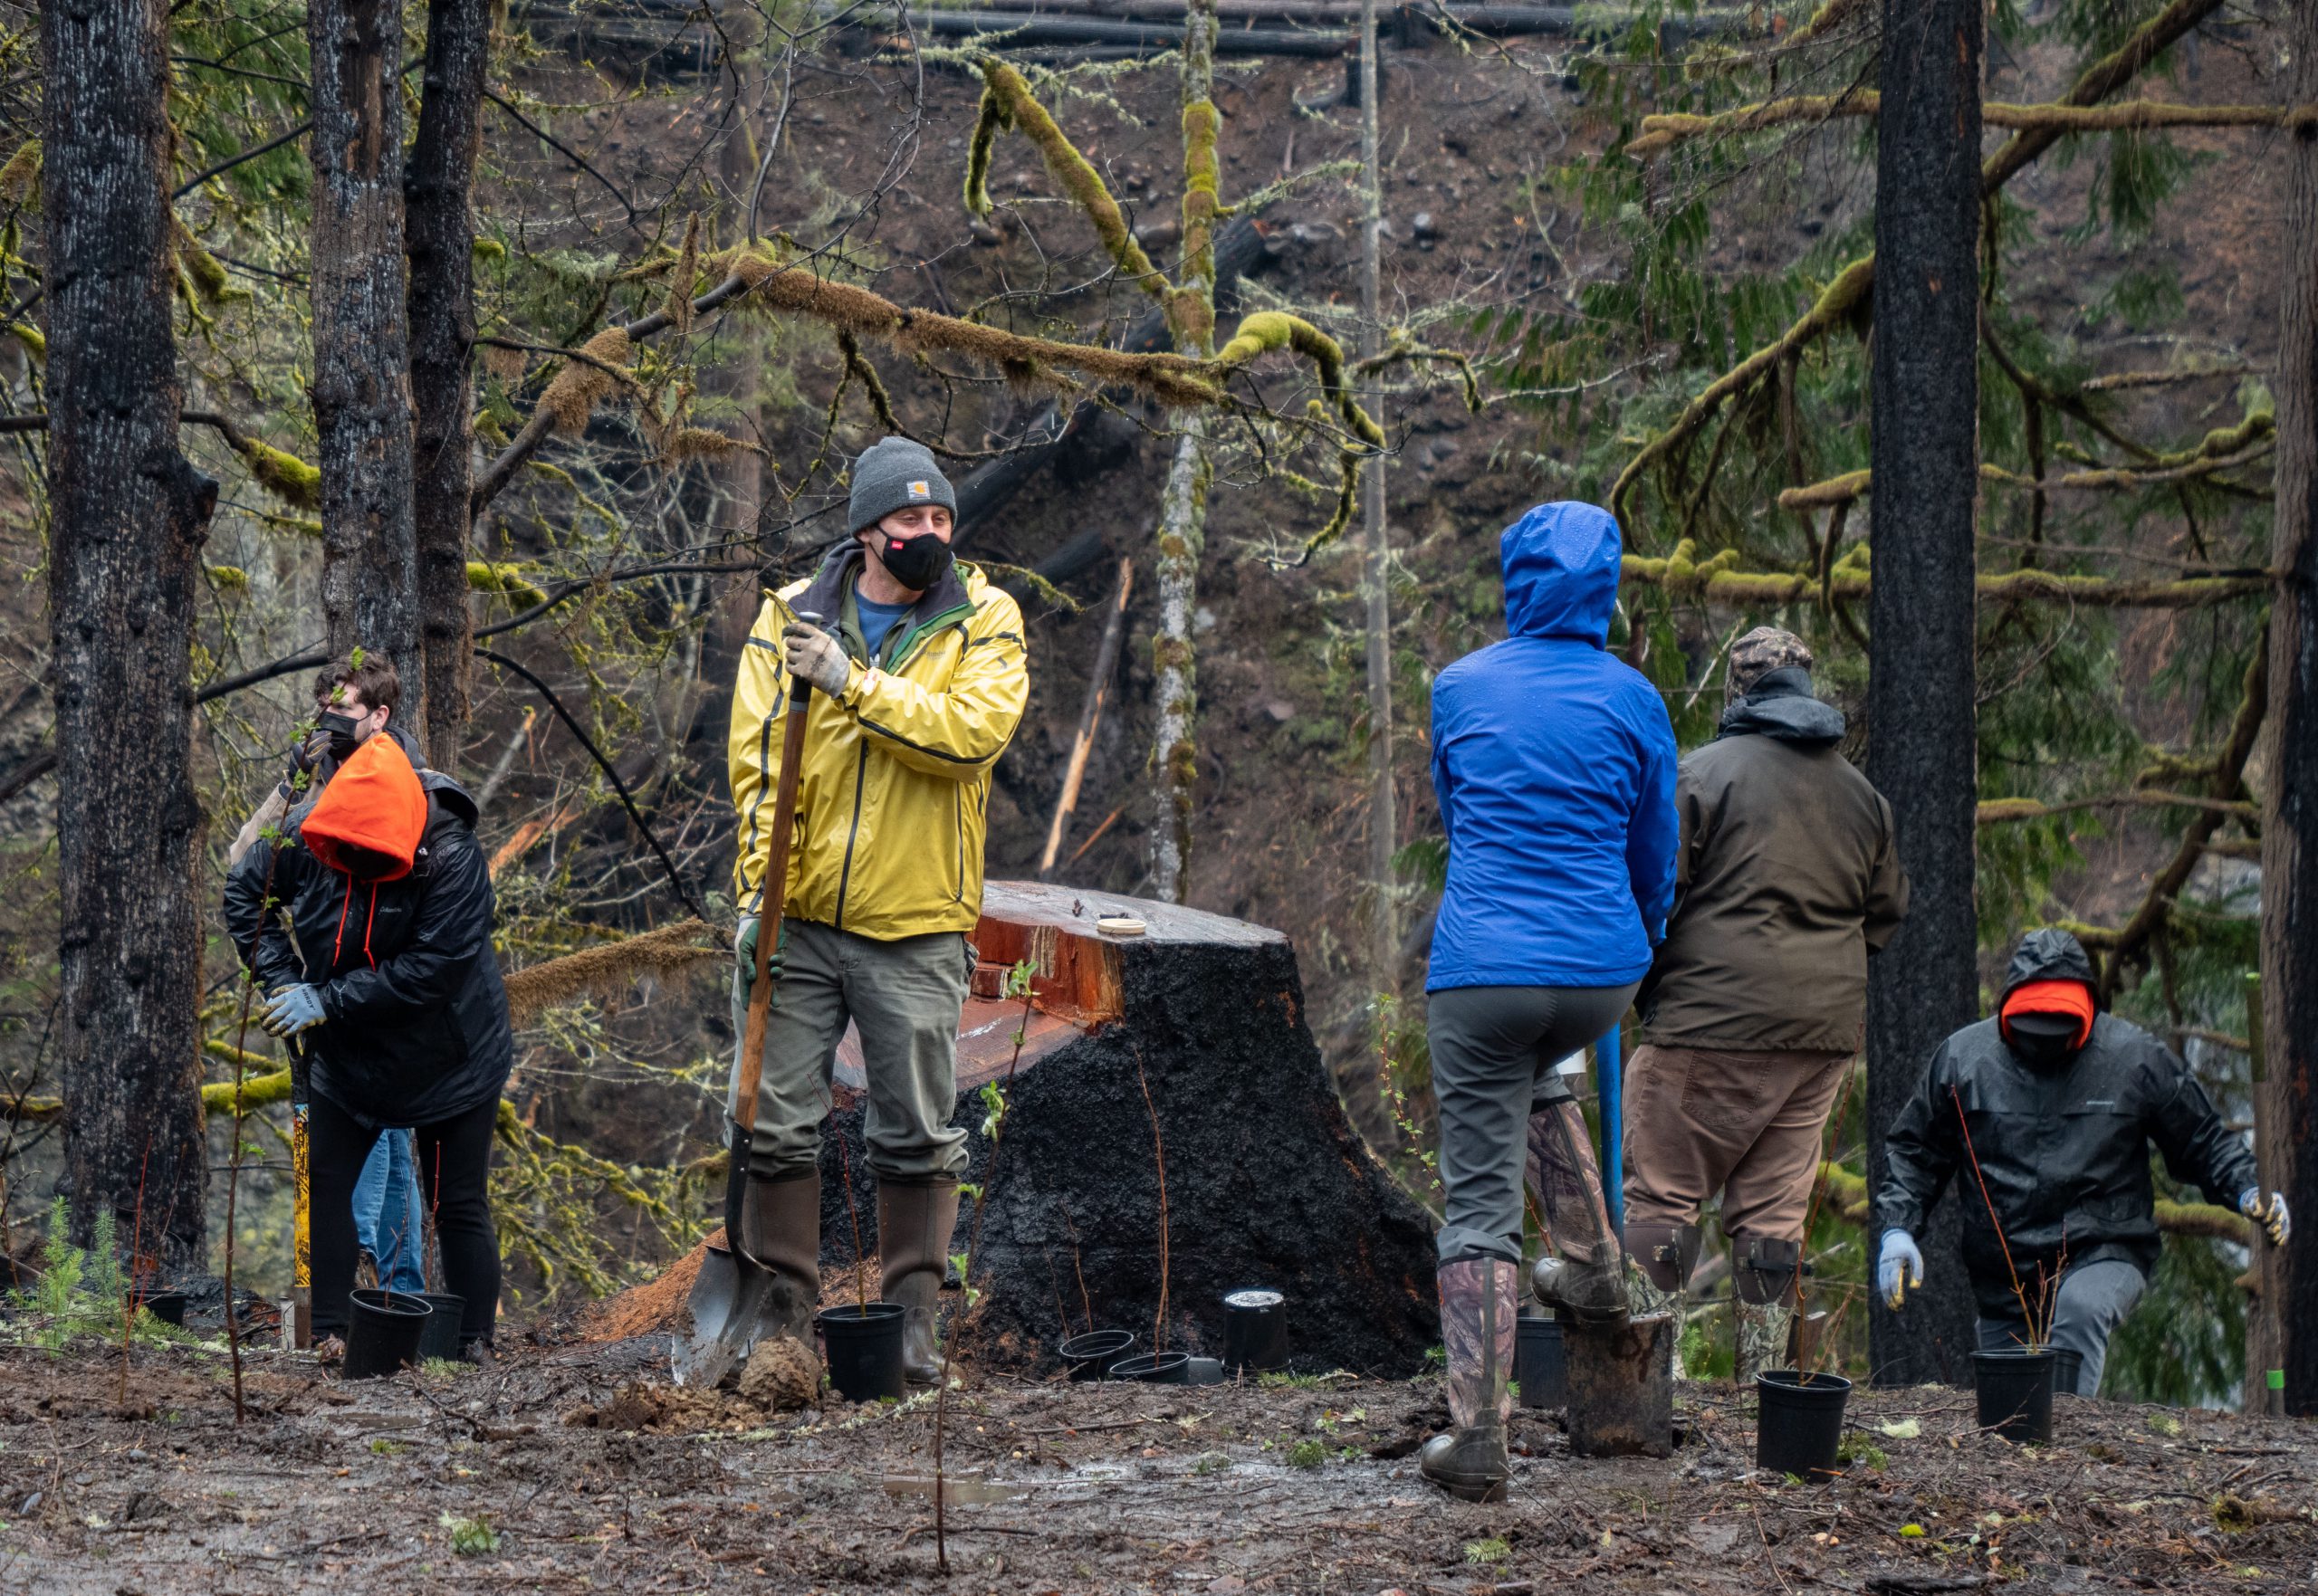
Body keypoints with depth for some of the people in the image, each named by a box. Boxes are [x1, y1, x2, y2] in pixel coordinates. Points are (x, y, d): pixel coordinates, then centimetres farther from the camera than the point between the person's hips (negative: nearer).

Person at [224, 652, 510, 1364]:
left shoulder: (449, 852, -27)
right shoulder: (303, 829, -14)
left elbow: (437, 964, -30)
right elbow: (244, 895, 4)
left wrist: (328, 1002, -29)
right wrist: (281, 979, -10)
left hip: (447, 1058, -4)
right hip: (348, 1056, 4)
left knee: (459, 1207, 1)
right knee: (326, 1183, 2)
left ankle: (475, 1343, 11)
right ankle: (330, 1332, 9)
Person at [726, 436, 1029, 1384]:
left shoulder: (982, 621, 1)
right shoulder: (792, 618, 4)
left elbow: (974, 731, -17)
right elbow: (757, 760, 2)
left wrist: (853, 682, -19)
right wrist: (758, 890, -7)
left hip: (915, 927, -1)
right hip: (800, 916, 1)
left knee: (916, 1134, 3)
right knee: (776, 1121, 3)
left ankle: (913, 1319, 13)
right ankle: (787, 1312, 13)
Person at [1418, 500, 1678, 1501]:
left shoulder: (1459, 688, 3)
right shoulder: (1631, 701, 2)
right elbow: (1655, 852, 13)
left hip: (1481, 963, -2)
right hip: (1600, 968, 2)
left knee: (1480, 1202, -1)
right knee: (1538, 1075, 37)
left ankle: (1477, 1443, -6)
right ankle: (1591, 1268, 33)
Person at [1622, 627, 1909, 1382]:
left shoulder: (1700, 774, -5)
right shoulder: (1859, 793, 14)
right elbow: (1886, 912, 21)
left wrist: (1643, 990, 7)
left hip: (1713, 1017, -6)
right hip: (1824, 1033, 6)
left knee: (1660, 1192, 0)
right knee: (1775, 1209, 10)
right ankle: (1764, 1380, 10)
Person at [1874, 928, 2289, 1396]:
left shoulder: (2136, 1058, -2)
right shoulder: (1963, 1057, 3)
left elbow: (2202, 1140, 9)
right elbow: (1913, 1151, 15)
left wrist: (2247, 1191, -8)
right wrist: (1896, 1228, 1)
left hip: (2106, 1256, -3)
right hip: (2004, 1282, 3)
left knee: (2080, 1310, -37)